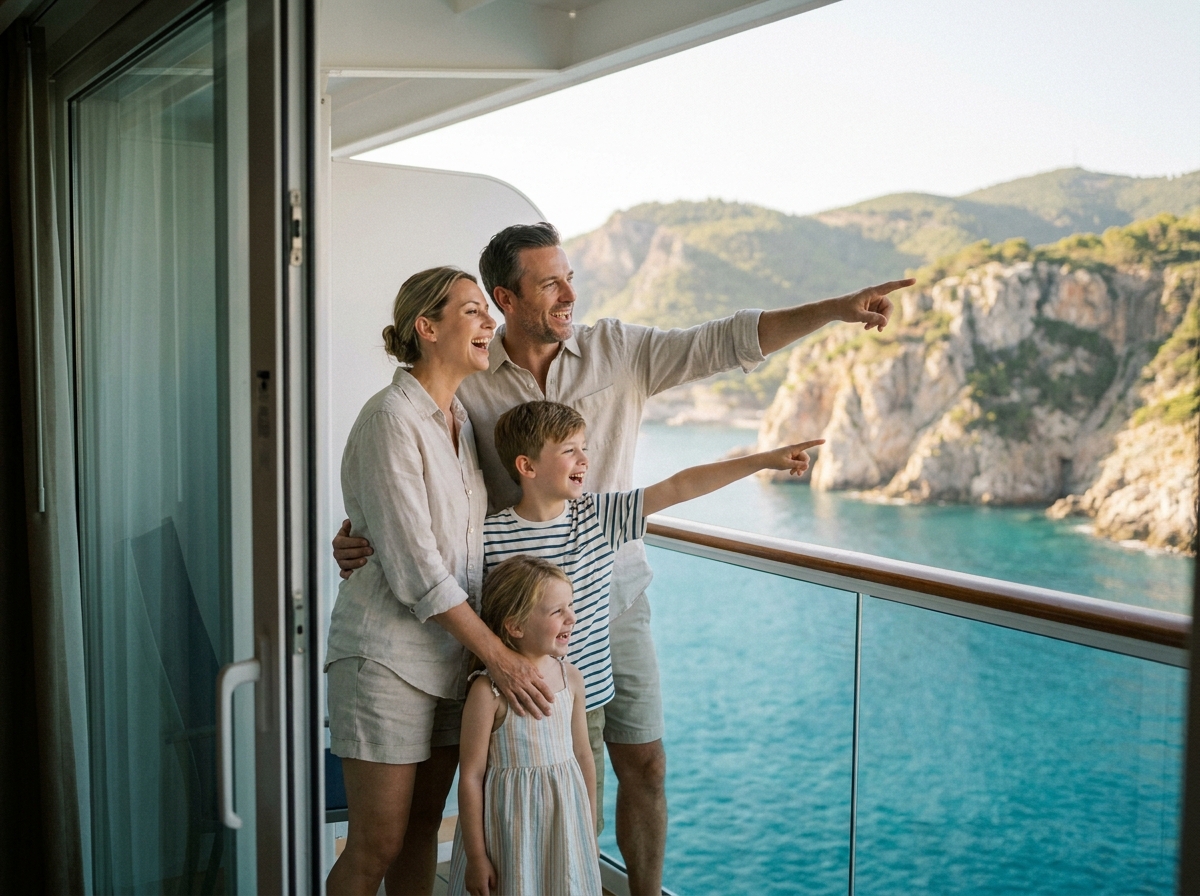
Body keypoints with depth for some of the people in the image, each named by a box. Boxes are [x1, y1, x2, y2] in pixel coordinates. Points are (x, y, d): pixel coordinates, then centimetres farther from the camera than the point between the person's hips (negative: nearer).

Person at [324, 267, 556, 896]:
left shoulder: (461, 420, 10)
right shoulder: (391, 418, -15)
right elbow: (414, 567, -19)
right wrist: (498, 655, -17)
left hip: (452, 650, 7)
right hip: (388, 652, -7)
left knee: (423, 828, 15)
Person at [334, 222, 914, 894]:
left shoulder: (619, 351, -1)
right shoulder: (468, 384, -4)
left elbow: (725, 342, -7)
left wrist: (838, 308, -16)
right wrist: (362, 537, -17)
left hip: (613, 593, 1)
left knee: (644, 762, 7)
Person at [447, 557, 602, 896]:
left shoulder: (571, 678, -1)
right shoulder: (488, 691, -18)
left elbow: (582, 754, 8)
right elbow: (471, 777, -14)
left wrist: (589, 829, 14)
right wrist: (476, 857, -10)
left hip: (564, 814, 5)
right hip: (510, 825, -5)